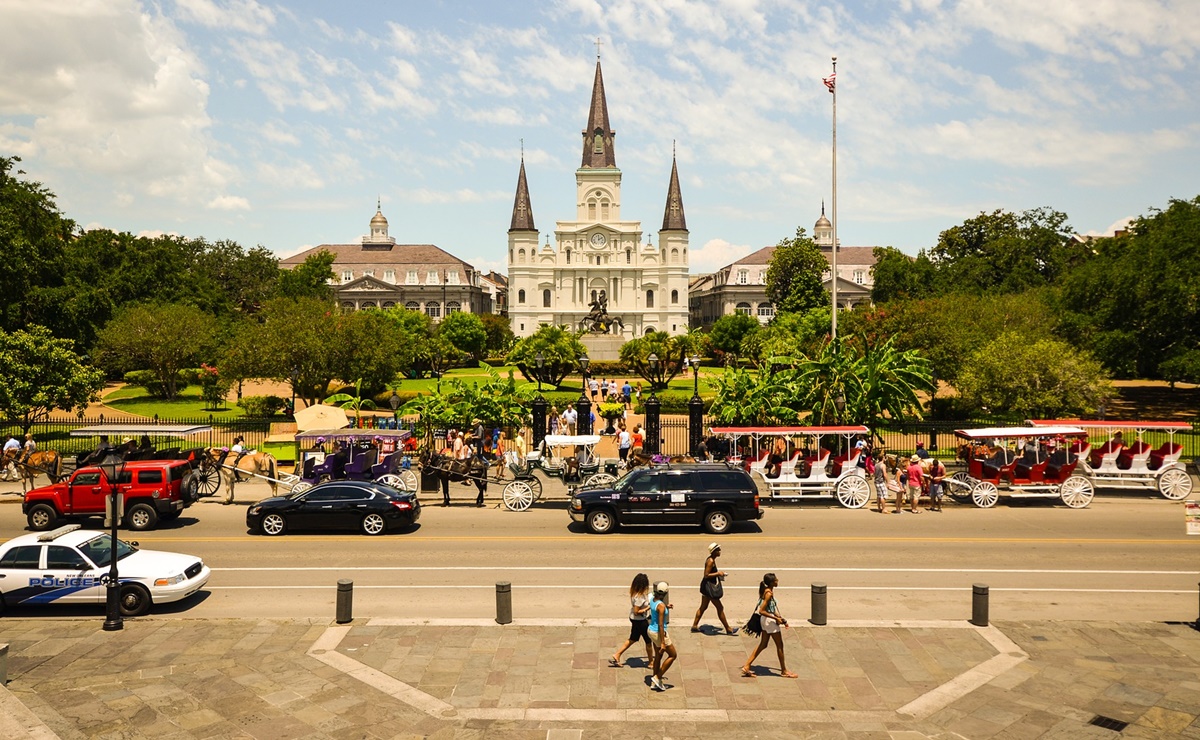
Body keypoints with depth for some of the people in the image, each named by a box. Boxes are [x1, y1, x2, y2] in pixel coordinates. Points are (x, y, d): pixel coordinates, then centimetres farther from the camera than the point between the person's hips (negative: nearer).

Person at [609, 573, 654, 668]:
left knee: (633, 639, 24)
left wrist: (648, 602, 4)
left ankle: (616, 655, 26)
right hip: (640, 621, -9)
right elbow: (636, 612, -27)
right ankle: (651, 662, 29)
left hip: (634, 619, 9)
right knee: (648, 641, 11)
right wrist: (648, 608, -23)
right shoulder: (640, 597, -31)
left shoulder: (634, 592, -3)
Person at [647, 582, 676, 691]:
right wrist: (663, 643, -22)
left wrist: (666, 607, 16)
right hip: (658, 633, -9)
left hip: (651, 630, 9)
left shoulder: (652, 600, -2)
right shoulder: (661, 606, -27)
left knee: (658, 656, 22)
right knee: (673, 655, 8)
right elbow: (660, 625, -26)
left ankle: (654, 682, 30)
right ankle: (657, 678, 10)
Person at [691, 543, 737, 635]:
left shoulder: (711, 559, 9)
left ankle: (694, 626, 25)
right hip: (710, 586, -10)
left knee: (703, 607, 17)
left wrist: (719, 573, 8)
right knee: (720, 608, -1)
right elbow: (706, 575, -24)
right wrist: (718, 573, -18)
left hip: (708, 586, 10)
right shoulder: (711, 561, -21)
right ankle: (728, 629, 7)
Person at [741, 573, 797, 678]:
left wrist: (780, 618, 14)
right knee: (779, 645, 6)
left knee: (763, 645, 16)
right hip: (770, 621, -10)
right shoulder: (769, 593, -22)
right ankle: (784, 671, 20)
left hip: (766, 621, 10)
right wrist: (776, 618, -19)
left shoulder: (767, 591, 7)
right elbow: (761, 611, -25)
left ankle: (746, 667, 14)